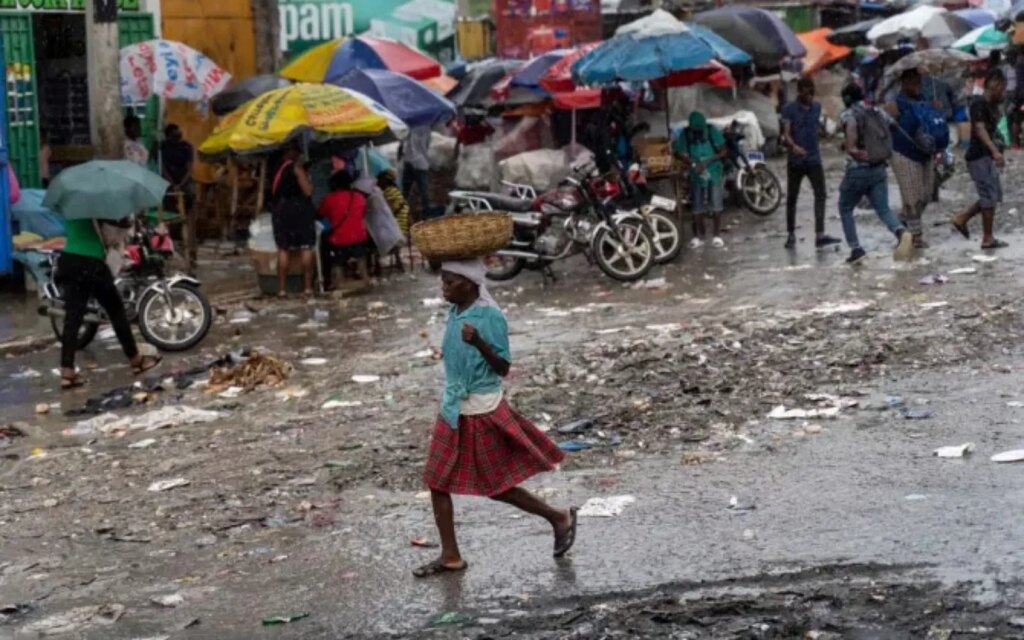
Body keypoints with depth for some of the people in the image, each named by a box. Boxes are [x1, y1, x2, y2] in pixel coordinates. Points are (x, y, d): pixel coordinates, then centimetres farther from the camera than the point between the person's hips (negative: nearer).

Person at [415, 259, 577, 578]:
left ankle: (558, 518, 21)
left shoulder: (490, 317, -18)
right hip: (454, 411, 8)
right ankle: (450, 555, 15)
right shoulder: (455, 313, 4)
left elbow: (503, 369, -18)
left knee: (495, 486, 3)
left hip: (482, 413, -8)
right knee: (437, 481, 6)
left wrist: (479, 343, -33)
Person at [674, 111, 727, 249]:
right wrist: (693, 164, -24)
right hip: (696, 176, 1)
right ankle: (698, 236, 16)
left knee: (716, 206, 2)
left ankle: (717, 235, 14)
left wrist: (708, 162, -22)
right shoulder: (685, 134, -11)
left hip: (714, 174, -1)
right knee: (697, 207, 5)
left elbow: (722, 151, -9)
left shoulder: (712, 131, -13)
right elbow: (681, 153, -6)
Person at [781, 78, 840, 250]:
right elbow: (786, 133, -16)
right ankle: (791, 236, 17)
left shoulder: (817, 107, 10)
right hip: (795, 161, -3)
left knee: (820, 195, -11)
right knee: (792, 198, 6)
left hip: (814, 159, 3)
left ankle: (820, 236, -17)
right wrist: (794, 146, -35)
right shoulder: (789, 109, -5)